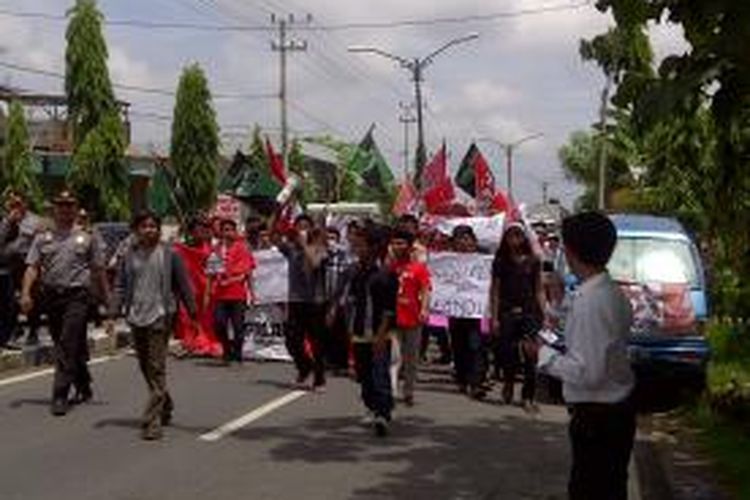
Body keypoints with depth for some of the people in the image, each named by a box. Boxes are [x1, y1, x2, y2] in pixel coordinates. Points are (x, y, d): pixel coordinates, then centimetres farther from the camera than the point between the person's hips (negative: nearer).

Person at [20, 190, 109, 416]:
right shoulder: (43, 238, 11)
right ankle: (83, 387, 29)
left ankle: (60, 395, -10)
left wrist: (107, 298, 6)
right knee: (62, 346, 12)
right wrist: (26, 293, -10)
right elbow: (32, 267, 3)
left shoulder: (87, 238, 7)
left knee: (68, 347, -11)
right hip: (51, 296, 4)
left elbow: (98, 270, 9)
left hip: (76, 296, -4)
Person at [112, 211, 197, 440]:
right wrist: (114, 312, -1)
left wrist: (193, 312, 1)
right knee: (145, 367, 14)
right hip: (136, 316, 4)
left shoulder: (169, 255, -1)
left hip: (160, 316, -4)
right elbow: (120, 286, 9)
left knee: (156, 369, -9)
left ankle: (152, 421, -10)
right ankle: (165, 406, 35)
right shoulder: (129, 255, 7)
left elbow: (183, 285, 2)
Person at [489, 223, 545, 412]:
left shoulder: (533, 261, 8)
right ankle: (508, 382, 30)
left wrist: (543, 315, 2)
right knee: (507, 352, 1)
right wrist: (494, 317, -3)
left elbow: (539, 290, 10)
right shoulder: (500, 262, 6)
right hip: (507, 313, 0)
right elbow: (495, 290, 4)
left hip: (529, 312, 0)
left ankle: (527, 397, 3)